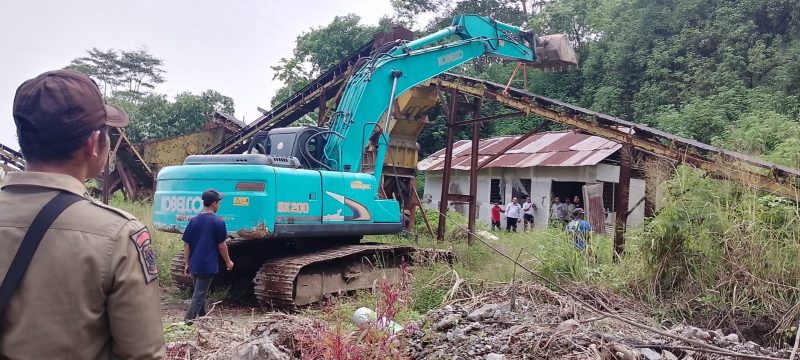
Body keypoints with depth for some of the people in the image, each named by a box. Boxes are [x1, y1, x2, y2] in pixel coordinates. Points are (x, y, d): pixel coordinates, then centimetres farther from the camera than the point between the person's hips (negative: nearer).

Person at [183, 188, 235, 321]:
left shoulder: (193, 220, 4)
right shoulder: (218, 222, -10)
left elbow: (186, 244, 5)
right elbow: (221, 246, -7)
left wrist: (187, 263, 13)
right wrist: (228, 262, 7)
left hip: (194, 265, 6)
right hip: (208, 266, -6)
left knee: (201, 293, 21)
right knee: (198, 296, -2)